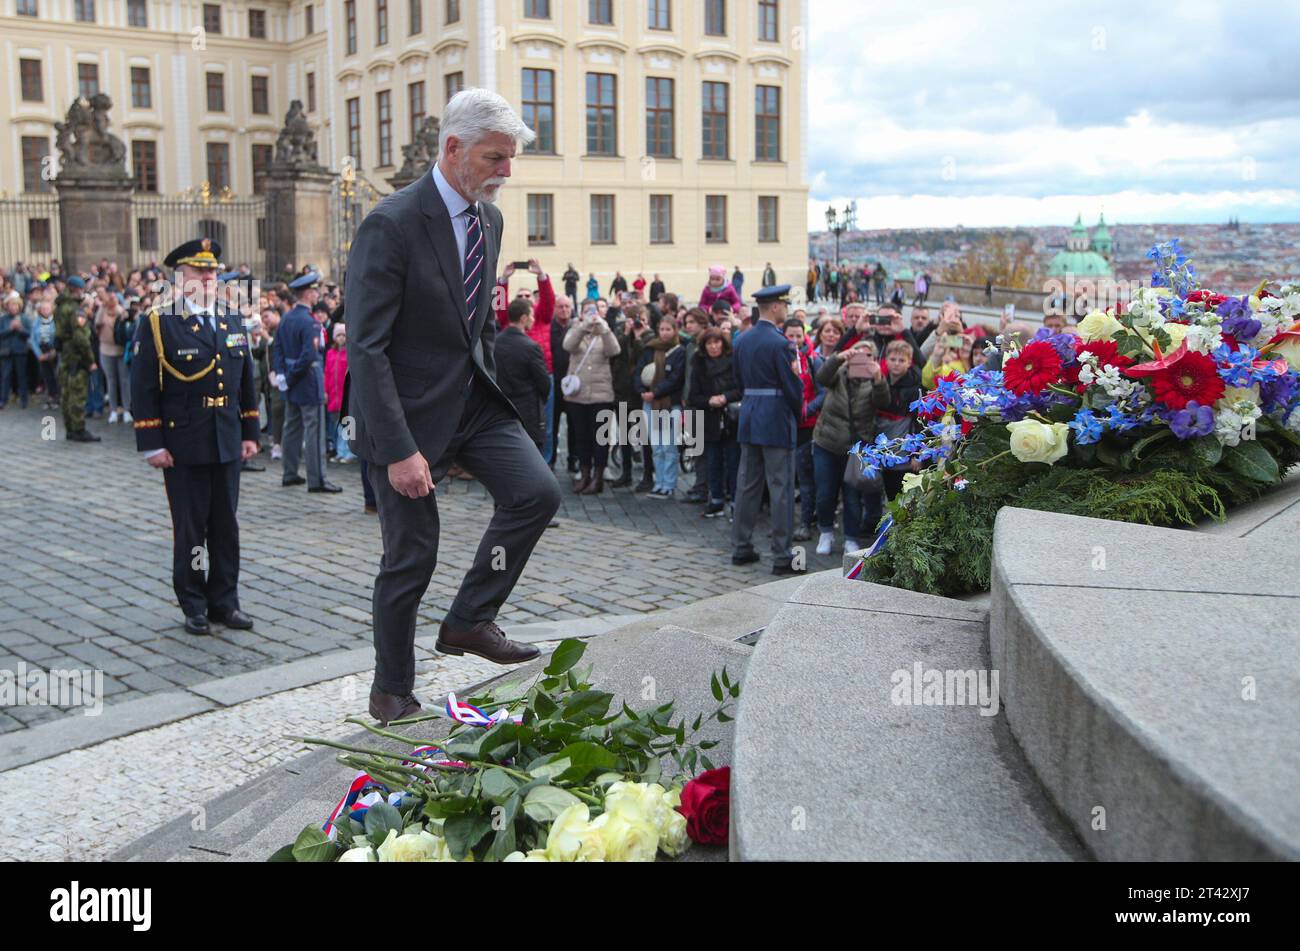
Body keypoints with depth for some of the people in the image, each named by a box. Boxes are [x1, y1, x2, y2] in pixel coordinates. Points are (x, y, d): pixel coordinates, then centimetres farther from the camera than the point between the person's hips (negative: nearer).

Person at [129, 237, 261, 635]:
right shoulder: (157, 323, -4)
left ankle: (224, 601, 21)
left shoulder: (231, 319, 11)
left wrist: (249, 433, 13)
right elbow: (144, 388, -6)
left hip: (227, 444, 5)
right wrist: (152, 445, -10)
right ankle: (193, 605, 16)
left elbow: (246, 379, 16)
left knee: (226, 525, 10)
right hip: (183, 446, -4)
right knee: (190, 527, 3)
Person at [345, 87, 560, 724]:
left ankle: (469, 621, 8)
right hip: (411, 410, -7)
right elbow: (366, 348, -23)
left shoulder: (490, 219, 5)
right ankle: (391, 688, 22)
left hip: (475, 398, 7)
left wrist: (491, 396, 14)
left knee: (538, 491, -10)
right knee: (411, 557, 2)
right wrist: (398, 449, -26)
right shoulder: (392, 225, -19)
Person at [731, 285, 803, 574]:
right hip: (776, 421, -7)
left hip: (749, 419, 7)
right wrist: (798, 413, 5)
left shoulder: (742, 340, 7)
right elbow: (792, 386, -12)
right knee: (781, 488, -2)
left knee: (747, 485, 13)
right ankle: (782, 556, 0)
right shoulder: (780, 343, -15)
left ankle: (741, 547, 19)